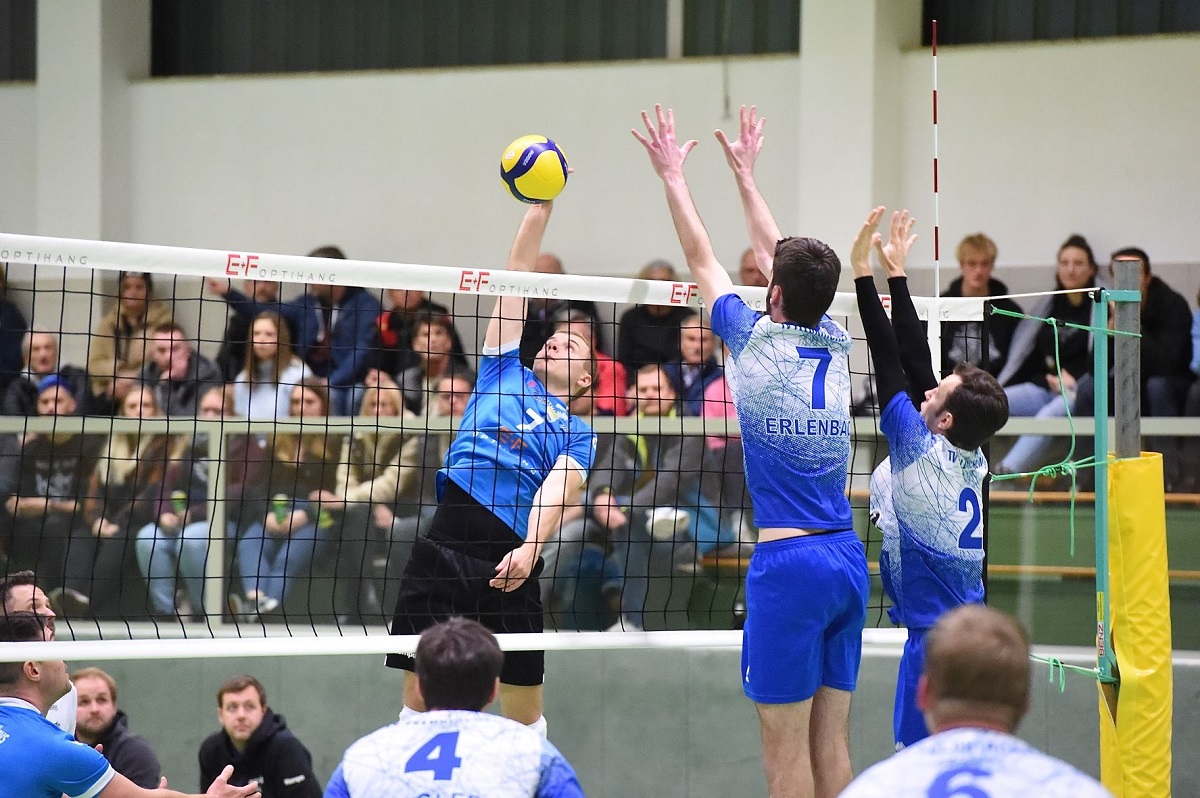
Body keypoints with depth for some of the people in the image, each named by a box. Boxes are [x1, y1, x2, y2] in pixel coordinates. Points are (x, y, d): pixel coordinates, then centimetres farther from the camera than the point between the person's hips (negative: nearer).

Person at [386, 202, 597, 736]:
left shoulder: (576, 434, 14)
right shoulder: (505, 372, 21)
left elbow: (557, 492, -6)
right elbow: (516, 270, 21)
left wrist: (530, 547, -25)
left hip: (508, 561, -2)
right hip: (444, 546, 2)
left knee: (524, 711, 3)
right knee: (419, 697, -2)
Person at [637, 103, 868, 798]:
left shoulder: (758, 341, -5)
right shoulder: (836, 345, 9)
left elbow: (702, 259, 9)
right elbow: (776, 254, 25)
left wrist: (674, 175, 22)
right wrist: (746, 174, 37)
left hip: (788, 563, -6)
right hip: (849, 558, 6)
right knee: (832, 741, 8)